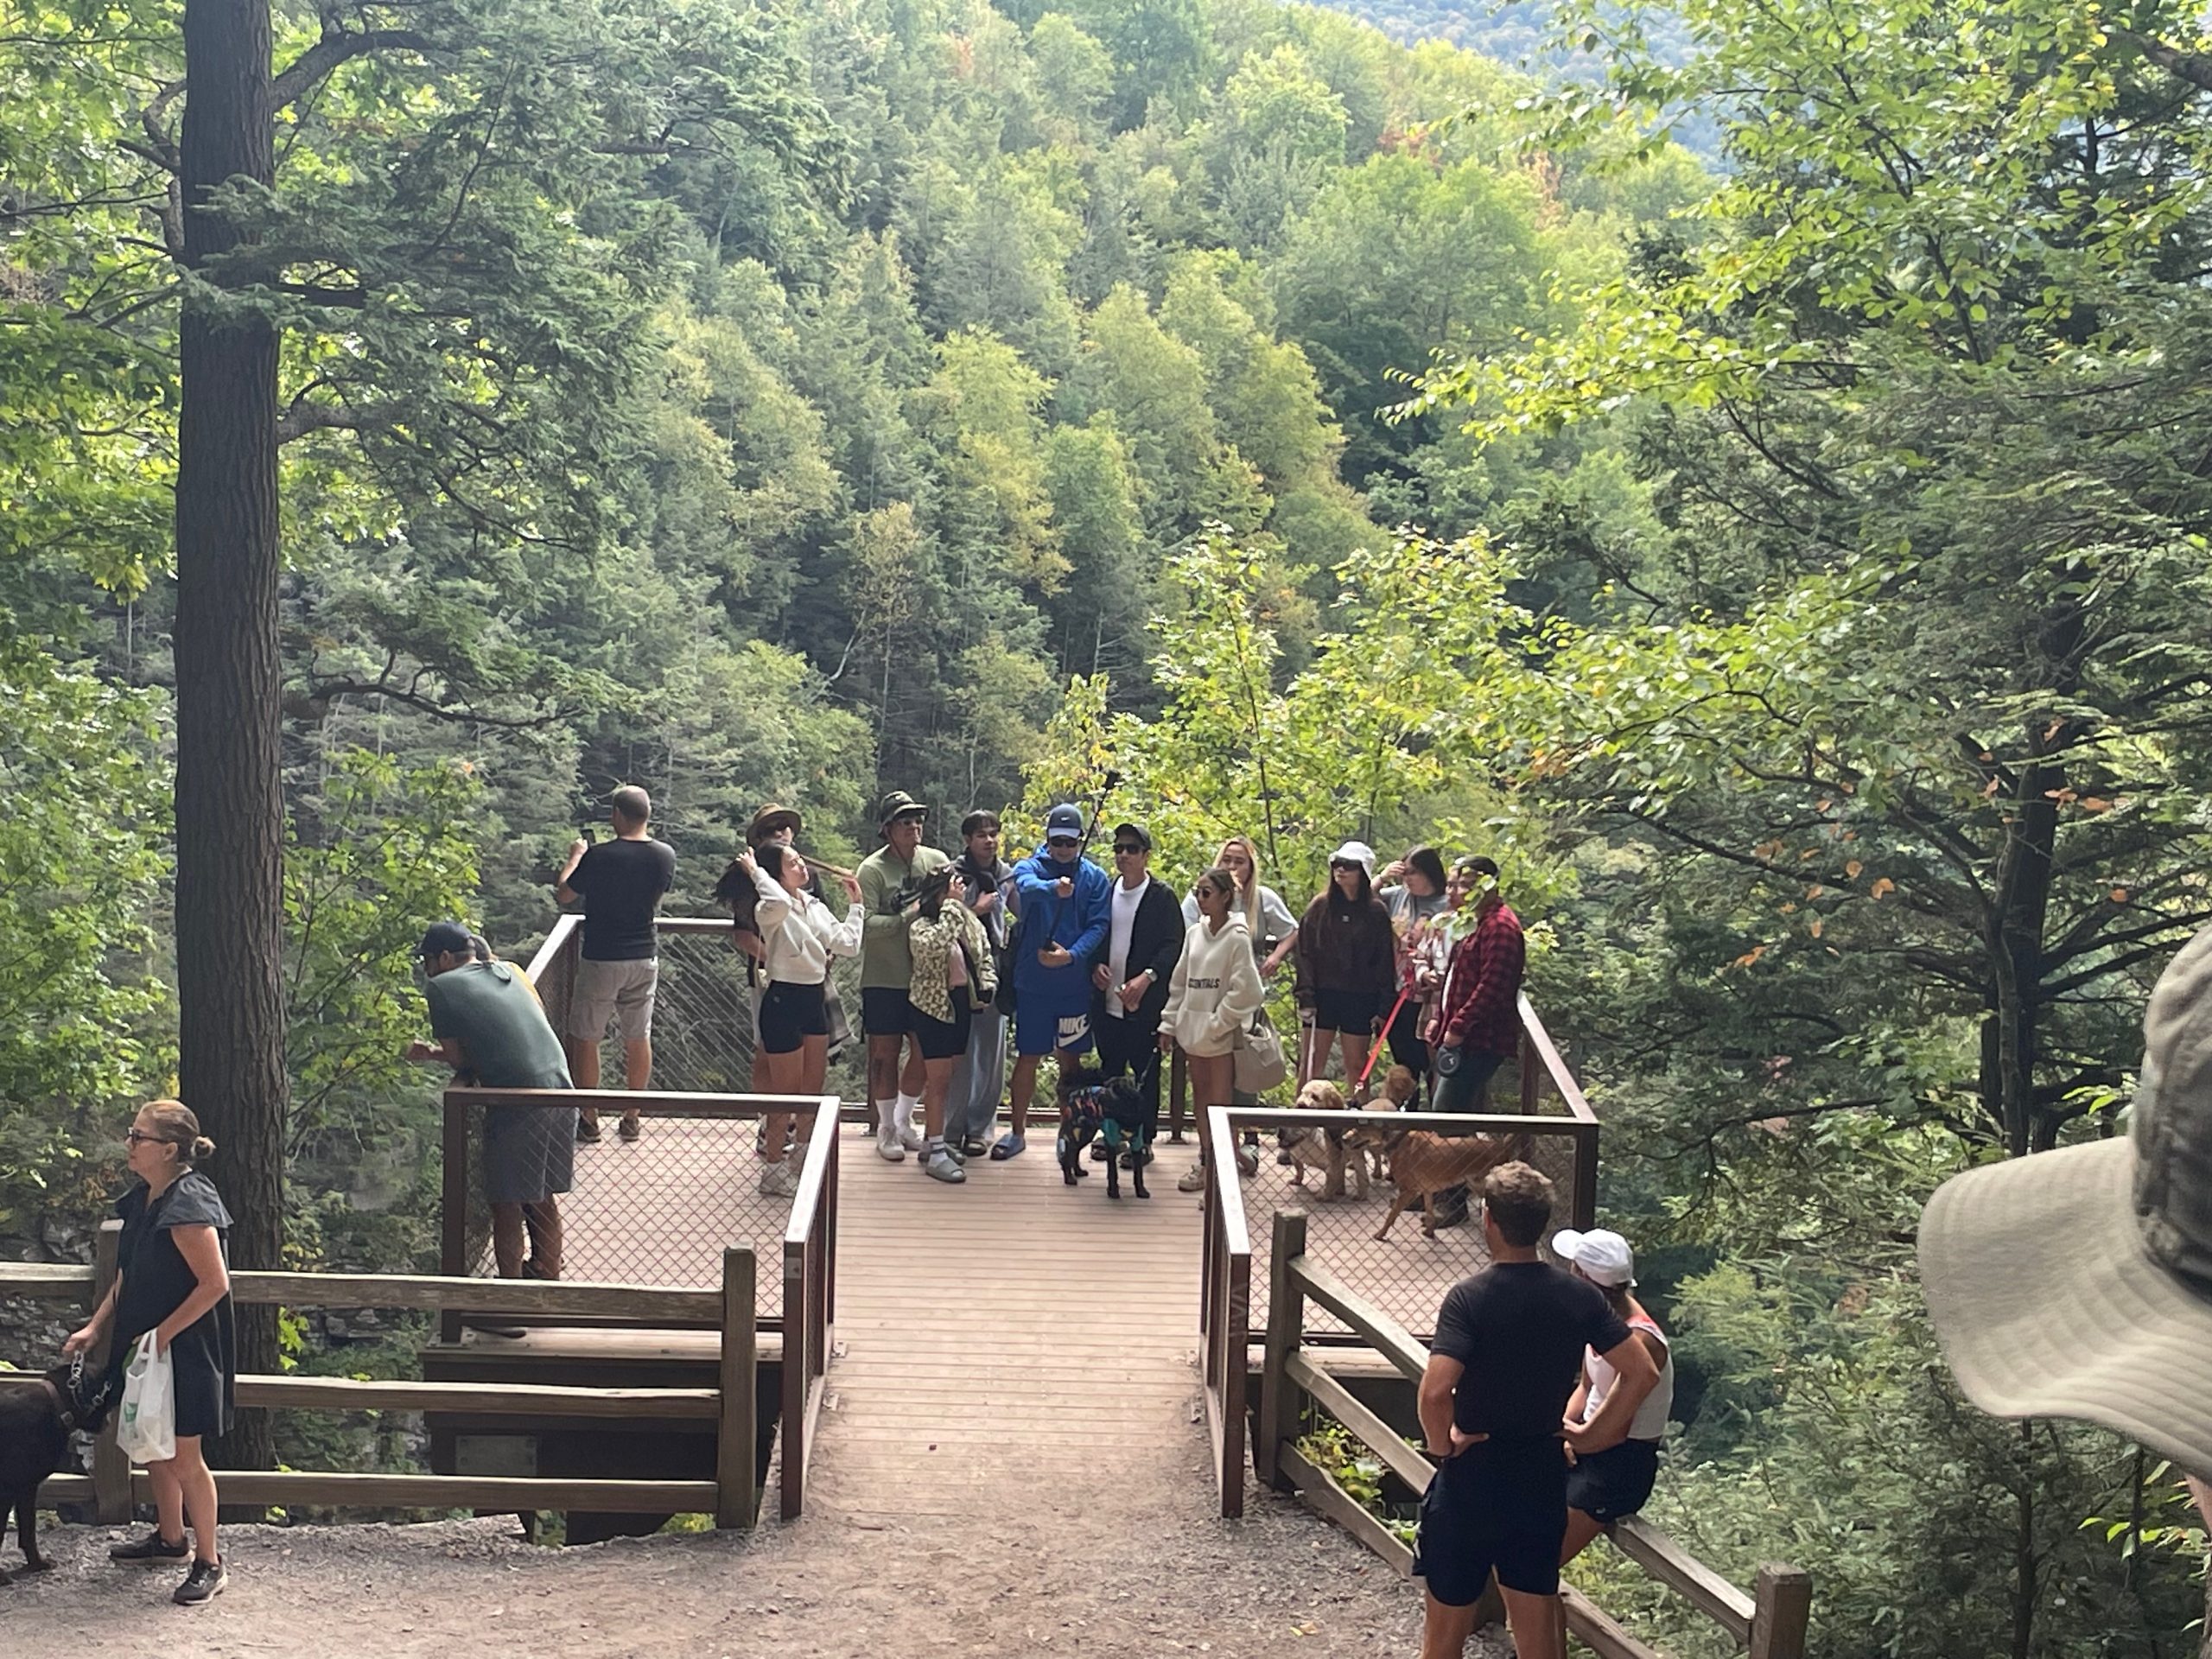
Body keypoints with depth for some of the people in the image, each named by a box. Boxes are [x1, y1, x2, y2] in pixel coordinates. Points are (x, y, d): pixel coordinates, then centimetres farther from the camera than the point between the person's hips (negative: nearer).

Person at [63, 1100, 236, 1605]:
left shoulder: (188, 1205, -23)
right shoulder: (142, 1200, 7)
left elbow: (214, 1284, -24)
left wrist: (162, 1334, -20)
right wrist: (95, 1327, 6)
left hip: (185, 1350, -9)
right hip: (145, 1344, 9)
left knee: (183, 1458, -2)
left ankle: (210, 1563, 9)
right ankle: (170, 1538, 38)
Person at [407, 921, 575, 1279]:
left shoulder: (440, 987, 1)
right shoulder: (510, 971, 18)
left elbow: (459, 1058, -3)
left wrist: (432, 1054, 22)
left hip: (517, 1104, -6)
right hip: (560, 1087, 6)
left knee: (507, 1205, 9)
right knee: (543, 1198, 22)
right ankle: (547, 1275, 33)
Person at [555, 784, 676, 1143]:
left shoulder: (599, 857, -18)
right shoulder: (665, 855, -5)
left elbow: (564, 894, -5)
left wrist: (575, 857, 11)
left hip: (601, 961, -4)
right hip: (644, 958, 4)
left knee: (586, 1039, 9)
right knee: (639, 1038, 13)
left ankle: (589, 1120, 13)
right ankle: (632, 1119, 20)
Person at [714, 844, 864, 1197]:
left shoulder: (814, 907, 8)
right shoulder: (770, 910, -17)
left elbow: (847, 944, 6)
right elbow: (779, 902, -43)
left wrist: (855, 906, 14)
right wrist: (755, 872, -28)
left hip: (814, 1000, 8)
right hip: (783, 1000, -8)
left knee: (813, 1088, 17)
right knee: (786, 1091, 1)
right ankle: (774, 1167, 12)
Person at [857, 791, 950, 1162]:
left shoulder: (936, 861, 4)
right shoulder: (873, 869, -10)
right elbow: (866, 925, -18)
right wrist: (909, 917, -22)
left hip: (926, 976, 4)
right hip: (884, 979, -4)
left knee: (924, 1051, 9)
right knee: (885, 1053, 5)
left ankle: (904, 1121, 29)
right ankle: (886, 1128, 20)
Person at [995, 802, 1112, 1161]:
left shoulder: (1095, 878, 4)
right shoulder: (1030, 868, -1)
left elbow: (1098, 926, -4)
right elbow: (1027, 888, -25)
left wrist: (1071, 955, -21)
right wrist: (1053, 888, -47)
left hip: (1074, 983, 1)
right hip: (1032, 982, -1)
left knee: (1070, 1058, 10)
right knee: (1027, 1057, 6)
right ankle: (1017, 1130, 18)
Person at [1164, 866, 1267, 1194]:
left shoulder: (1237, 938, -12)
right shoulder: (1195, 933, 7)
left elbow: (1244, 990, -15)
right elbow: (1179, 981, 12)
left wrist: (1216, 1024, -15)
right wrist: (1169, 1023, 9)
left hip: (1221, 1033, -7)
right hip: (1193, 1028, 7)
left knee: (1219, 1100, -3)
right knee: (1200, 1096, 14)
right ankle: (1205, 1157, 23)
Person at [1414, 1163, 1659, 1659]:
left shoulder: (1470, 1297, -18)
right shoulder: (1580, 1296, -4)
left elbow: (1435, 1391, -30)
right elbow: (1642, 1372, -2)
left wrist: (1442, 1444, -12)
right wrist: (1592, 1433, 5)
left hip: (1473, 1476, -4)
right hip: (1543, 1477, 4)